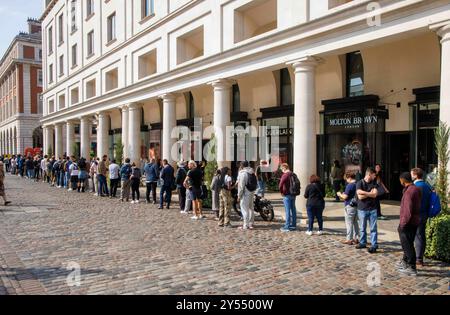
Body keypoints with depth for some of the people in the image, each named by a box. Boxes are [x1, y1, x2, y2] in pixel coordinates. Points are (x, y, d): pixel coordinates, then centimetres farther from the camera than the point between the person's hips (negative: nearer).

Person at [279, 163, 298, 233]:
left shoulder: (285, 175, -15)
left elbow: (280, 185, -24)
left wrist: (281, 192, -9)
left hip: (287, 195, -8)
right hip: (293, 195, 8)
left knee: (288, 211, -5)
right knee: (293, 210, 13)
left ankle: (287, 227, -2)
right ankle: (293, 225, 22)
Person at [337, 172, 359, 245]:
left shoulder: (349, 185, -17)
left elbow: (345, 197, -17)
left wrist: (340, 194, 2)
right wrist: (344, 194, 20)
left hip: (350, 206, -8)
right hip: (357, 206, 8)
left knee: (349, 223, 0)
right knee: (355, 223, 15)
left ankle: (349, 239, 5)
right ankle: (356, 238, 22)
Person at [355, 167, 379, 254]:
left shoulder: (374, 183, 4)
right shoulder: (360, 183, -5)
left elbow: (375, 194, -11)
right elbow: (360, 196, -17)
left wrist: (364, 193, -14)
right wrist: (370, 193, -12)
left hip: (372, 209, 2)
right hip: (362, 209, -2)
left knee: (373, 228, 1)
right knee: (362, 228, 10)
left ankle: (374, 245, 6)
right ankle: (362, 243, 24)